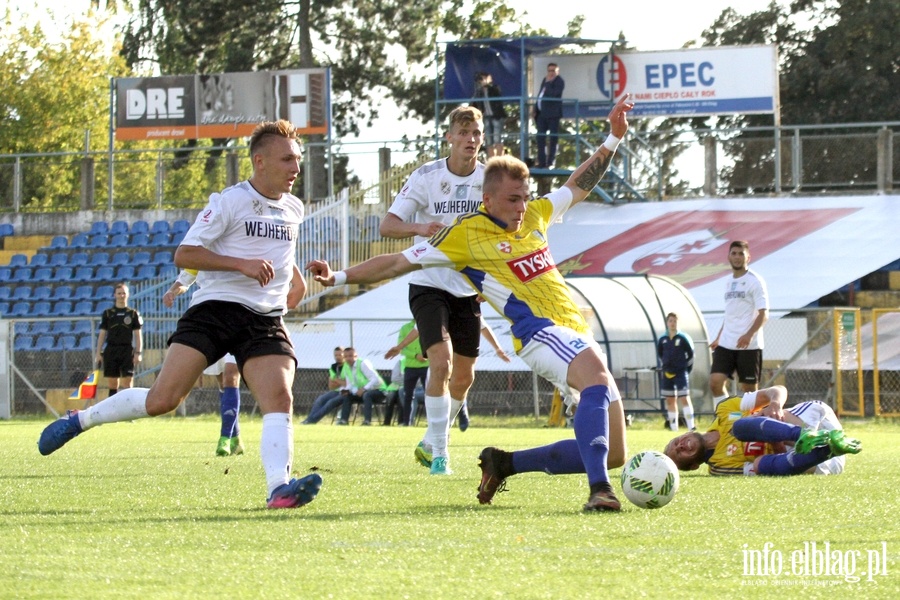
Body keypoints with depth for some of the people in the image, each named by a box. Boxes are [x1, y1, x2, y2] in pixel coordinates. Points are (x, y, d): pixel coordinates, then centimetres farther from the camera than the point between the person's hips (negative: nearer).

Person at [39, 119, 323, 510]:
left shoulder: (293, 210, 15)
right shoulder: (230, 202, -5)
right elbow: (184, 255, -10)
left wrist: (294, 277, 27)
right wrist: (242, 264, -18)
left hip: (266, 320, 5)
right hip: (215, 307, -5)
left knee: (279, 398, -20)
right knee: (163, 399, -12)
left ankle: (279, 488, -32)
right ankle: (80, 420, 8)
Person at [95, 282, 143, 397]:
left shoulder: (133, 314, 6)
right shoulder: (107, 313, 9)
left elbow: (138, 335, 5)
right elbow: (102, 334, 9)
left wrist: (138, 353, -4)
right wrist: (99, 353, 2)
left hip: (127, 351, -1)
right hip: (111, 350, 1)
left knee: (127, 383, -7)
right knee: (112, 384, 1)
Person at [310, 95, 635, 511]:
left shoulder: (535, 215, 15)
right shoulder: (467, 233, -2)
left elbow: (579, 186, 30)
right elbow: (401, 261, 1)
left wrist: (613, 139, 24)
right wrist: (340, 277, -4)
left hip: (577, 332, 8)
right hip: (540, 332, -8)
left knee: (613, 454, 3)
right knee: (598, 376, -40)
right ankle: (598, 490, -51)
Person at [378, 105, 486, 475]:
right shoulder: (426, 177, -10)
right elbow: (387, 226, -12)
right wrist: (420, 228, -31)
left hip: (468, 288, 4)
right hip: (429, 286, -4)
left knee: (463, 376, 9)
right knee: (441, 361, -21)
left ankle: (429, 444, 31)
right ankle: (439, 454, -12)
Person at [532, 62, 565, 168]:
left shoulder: (560, 81, -6)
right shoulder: (545, 80, 18)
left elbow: (554, 94, -20)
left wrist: (548, 83, -14)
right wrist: (535, 107, 15)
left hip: (552, 114, -8)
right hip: (542, 113, 8)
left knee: (553, 140, -3)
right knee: (540, 138, 7)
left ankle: (551, 163, -2)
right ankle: (542, 162, 12)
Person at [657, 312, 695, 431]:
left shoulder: (683, 338, -5)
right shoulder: (662, 340, 5)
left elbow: (691, 354, 2)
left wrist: (687, 368, 0)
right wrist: (663, 366, 14)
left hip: (681, 372, -4)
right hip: (667, 373, 4)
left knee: (685, 398, -12)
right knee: (670, 400, 8)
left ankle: (691, 426, -15)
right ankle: (673, 427, 14)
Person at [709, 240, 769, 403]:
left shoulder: (755, 281, -5)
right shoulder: (729, 283, 17)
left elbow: (763, 314, -12)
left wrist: (749, 335, -26)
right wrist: (718, 338, 23)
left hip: (749, 345, -6)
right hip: (726, 345, 6)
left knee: (749, 388, -1)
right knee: (715, 381, -9)